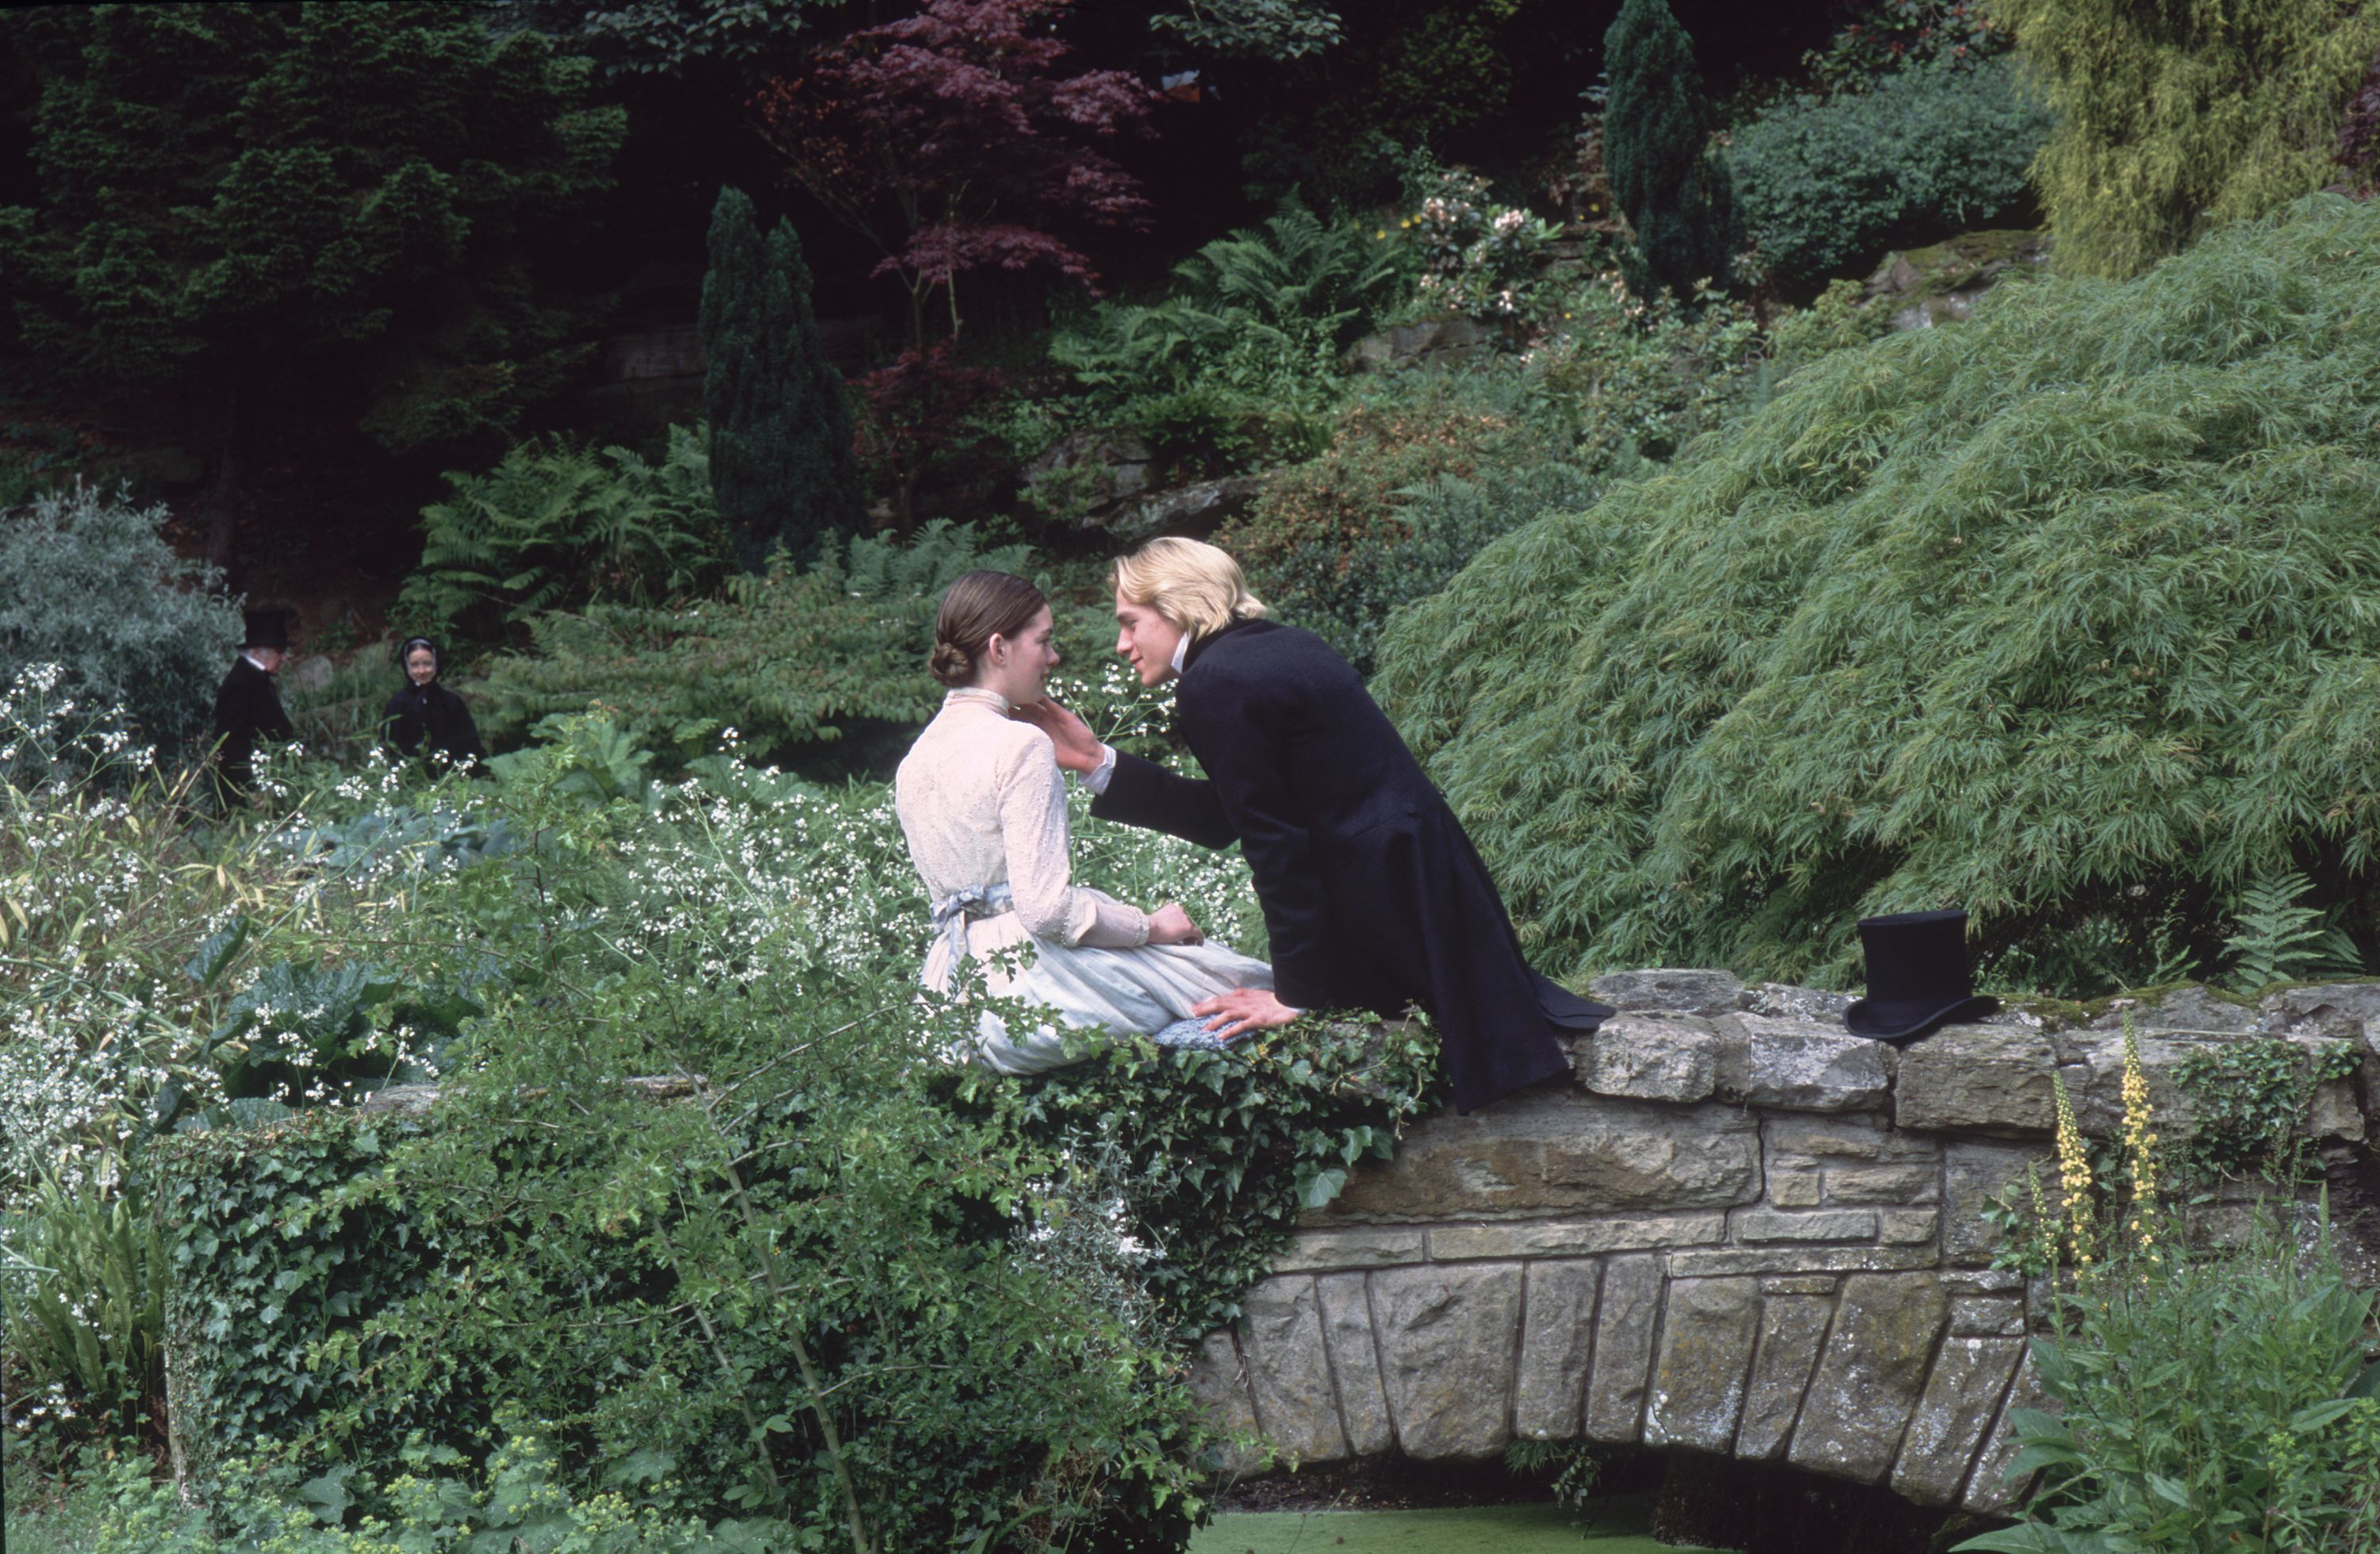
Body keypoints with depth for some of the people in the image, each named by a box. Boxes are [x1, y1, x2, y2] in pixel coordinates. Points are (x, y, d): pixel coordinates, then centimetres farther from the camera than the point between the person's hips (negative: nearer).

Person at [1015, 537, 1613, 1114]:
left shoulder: (1213, 684, -14)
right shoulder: (1281, 647, 15)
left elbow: (1272, 840, -16)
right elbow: (1223, 818, 17)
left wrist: (1299, 991, -12)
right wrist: (1099, 765, 17)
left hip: (1381, 891, -10)